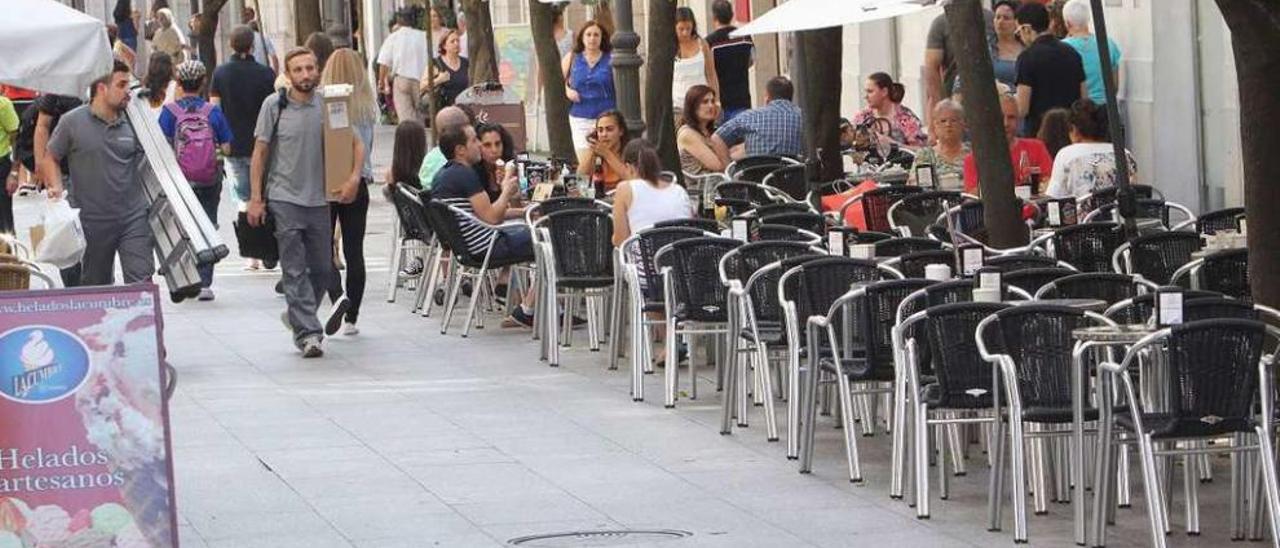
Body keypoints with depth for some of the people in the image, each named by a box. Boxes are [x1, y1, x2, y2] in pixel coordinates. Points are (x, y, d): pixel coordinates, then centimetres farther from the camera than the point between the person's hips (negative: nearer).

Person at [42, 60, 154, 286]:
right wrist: (56, 189, -10)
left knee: (141, 281, -9)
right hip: (92, 222, -1)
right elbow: (50, 158, 6)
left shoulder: (132, 123, 4)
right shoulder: (72, 122, -2)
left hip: (133, 217, 1)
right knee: (95, 285, 13)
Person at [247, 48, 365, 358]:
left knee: (323, 268, 10)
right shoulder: (275, 106, -2)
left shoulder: (328, 106, 3)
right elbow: (260, 152, 1)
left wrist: (354, 177, -9)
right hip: (284, 199, -3)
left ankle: (297, 316, 32)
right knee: (295, 270, -6)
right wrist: (255, 198, -3)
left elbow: (355, 144, 9)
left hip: (319, 200, 3)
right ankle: (308, 332, -6)